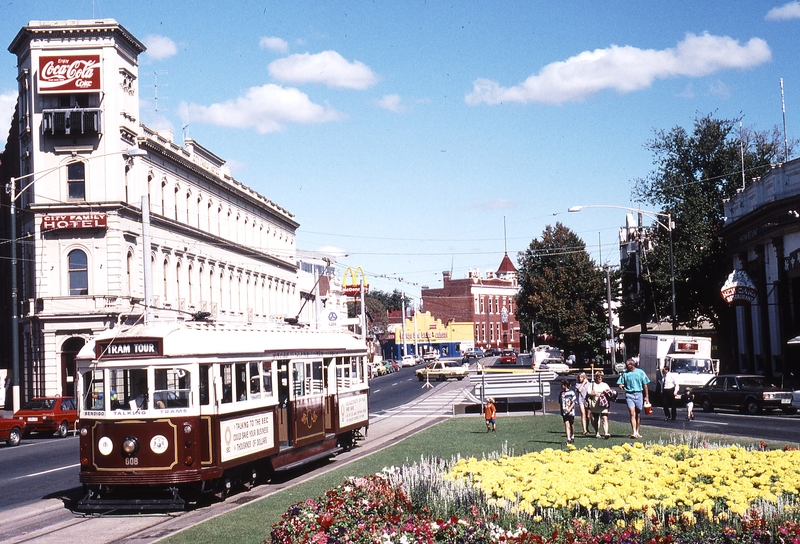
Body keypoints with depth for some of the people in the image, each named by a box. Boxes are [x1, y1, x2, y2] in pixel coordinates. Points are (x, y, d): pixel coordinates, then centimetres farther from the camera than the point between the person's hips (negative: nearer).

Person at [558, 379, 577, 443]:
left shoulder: (571, 392, -5)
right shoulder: (561, 393, 7)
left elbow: (574, 402, -7)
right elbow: (560, 402, 17)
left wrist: (569, 409, -18)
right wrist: (561, 410, 13)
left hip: (571, 412, -2)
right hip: (564, 412, 2)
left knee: (572, 425, 10)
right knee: (566, 424, -9)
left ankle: (572, 436, 32)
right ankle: (568, 439, -15)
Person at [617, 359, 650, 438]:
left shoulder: (640, 372, 2)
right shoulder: (625, 373, 6)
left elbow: (645, 385, 6)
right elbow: (620, 384, 10)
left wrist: (646, 396, 4)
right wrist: (621, 386, -15)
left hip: (638, 394, 0)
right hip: (629, 394, 0)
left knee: (638, 414, 7)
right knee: (632, 413, -12)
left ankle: (637, 432, 18)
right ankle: (634, 432, -18)